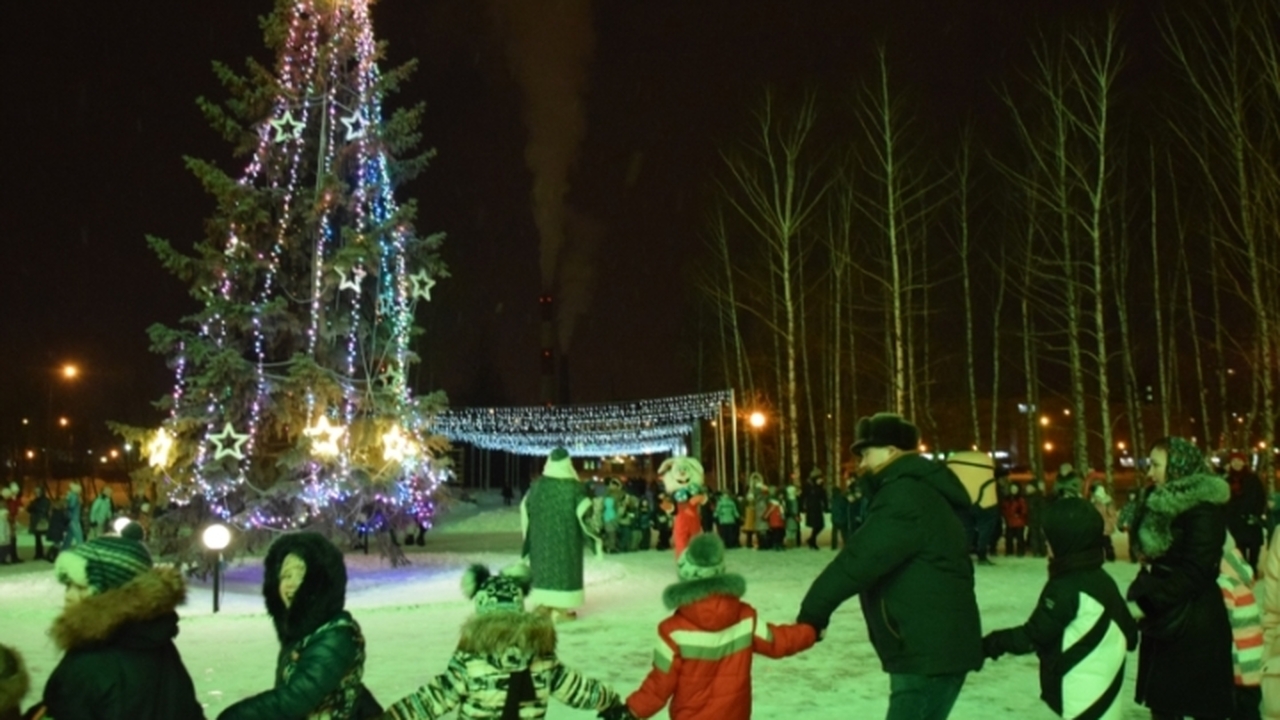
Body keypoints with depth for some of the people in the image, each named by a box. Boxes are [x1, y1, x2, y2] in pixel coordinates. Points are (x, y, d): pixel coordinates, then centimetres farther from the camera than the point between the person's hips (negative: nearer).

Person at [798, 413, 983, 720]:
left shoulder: (905, 496, -17)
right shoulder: (916, 491, 18)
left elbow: (860, 559, -21)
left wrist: (813, 610, -15)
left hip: (931, 651, -11)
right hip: (929, 647, 11)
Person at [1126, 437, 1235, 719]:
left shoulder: (1203, 509, -15)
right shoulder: (1166, 504, 12)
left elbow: (1193, 573, -21)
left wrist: (1147, 600, -21)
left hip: (1193, 624, -8)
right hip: (1164, 621, 9)